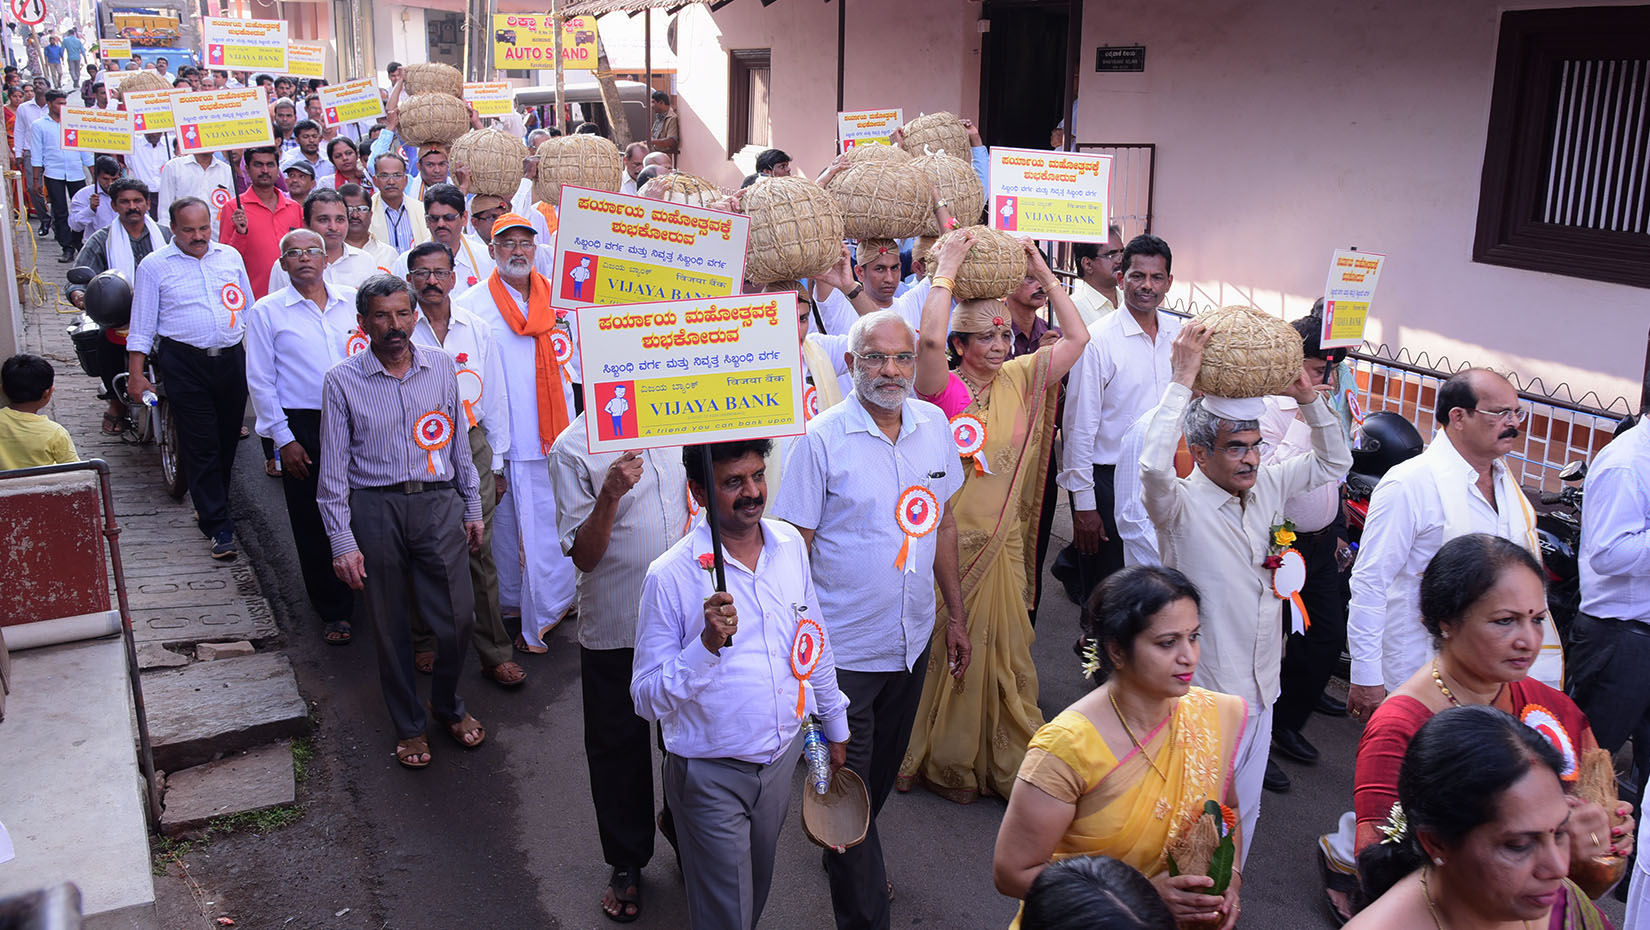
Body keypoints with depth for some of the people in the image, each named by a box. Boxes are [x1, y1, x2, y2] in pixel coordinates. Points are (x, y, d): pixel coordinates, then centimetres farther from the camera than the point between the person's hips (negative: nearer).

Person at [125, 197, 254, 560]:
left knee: (228, 438, 12)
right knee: (200, 445, -4)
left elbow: (249, 309, 18)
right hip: (184, 364, -4)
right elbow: (141, 327, 1)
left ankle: (212, 505, 33)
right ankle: (218, 526, -1)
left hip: (231, 359, 4)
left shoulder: (230, 256, 9)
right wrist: (136, 374, -3)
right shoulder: (154, 267, 0)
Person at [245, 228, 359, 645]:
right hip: (303, 427, -1)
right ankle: (333, 611, 18)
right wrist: (283, 439, -4)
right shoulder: (267, 312, 1)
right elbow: (260, 381, 1)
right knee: (313, 523, 5)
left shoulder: (353, 301, 7)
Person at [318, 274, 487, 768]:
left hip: (439, 504, 2)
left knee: (457, 617, 1)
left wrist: (473, 508, 14)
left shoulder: (442, 368, 5)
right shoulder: (342, 381, -4)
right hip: (375, 509, -2)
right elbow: (334, 471, -3)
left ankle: (448, 705, 29)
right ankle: (409, 724, 28)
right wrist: (342, 542, -8)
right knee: (390, 627, 9)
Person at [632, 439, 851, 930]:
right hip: (711, 774, -5)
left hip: (784, 755, 5)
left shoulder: (790, 544, -3)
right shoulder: (670, 576, -20)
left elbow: (814, 639, 11)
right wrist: (708, 644, -33)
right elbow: (648, 699, -19)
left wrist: (835, 724, 18)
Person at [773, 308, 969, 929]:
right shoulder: (821, 440, -15)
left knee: (883, 769, 23)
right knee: (847, 784, 4)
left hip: (913, 639, 6)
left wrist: (955, 614, 13)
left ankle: (846, 854, 49)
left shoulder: (934, 425, 0)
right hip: (845, 648, -5)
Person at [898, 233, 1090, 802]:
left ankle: (1010, 760, 28)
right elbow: (929, 338, -32)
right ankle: (948, 765, 23)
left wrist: (1043, 273, 2)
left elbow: (1077, 337, 3)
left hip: (1005, 542, 5)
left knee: (1006, 650, 13)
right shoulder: (943, 388, -12)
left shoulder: (1019, 379, 4)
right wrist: (947, 268, -21)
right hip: (953, 543, -5)